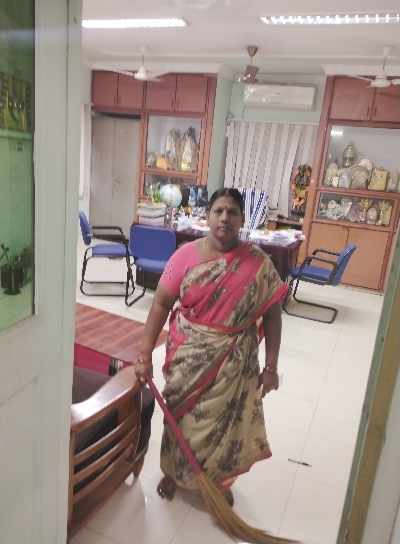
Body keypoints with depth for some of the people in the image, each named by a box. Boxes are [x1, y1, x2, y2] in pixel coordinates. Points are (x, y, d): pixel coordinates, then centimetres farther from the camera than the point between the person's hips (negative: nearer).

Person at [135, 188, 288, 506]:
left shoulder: (258, 264, -9)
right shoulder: (186, 255, -10)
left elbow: (272, 314, -4)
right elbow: (161, 304, -6)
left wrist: (271, 365, -6)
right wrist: (146, 354, -11)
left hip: (233, 362, 0)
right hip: (188, 358, 0)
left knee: (227, 422, 15)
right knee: (181, 417, 17)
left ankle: (221, 480, 44)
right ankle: (173, 472, 45)